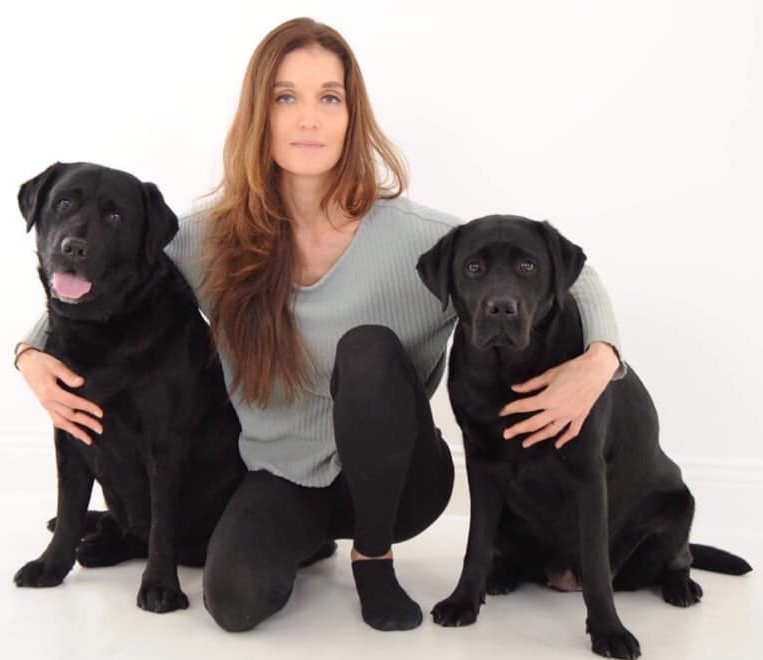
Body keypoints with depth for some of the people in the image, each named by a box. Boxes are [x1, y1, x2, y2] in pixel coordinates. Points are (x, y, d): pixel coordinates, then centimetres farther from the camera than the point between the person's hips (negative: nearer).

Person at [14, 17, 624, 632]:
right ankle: (311, 535, 11)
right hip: (280, 477, 2)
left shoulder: (412, 236, -18)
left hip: (391, 478, -1)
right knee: (235, 598, -27)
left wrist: (599, 358, -31)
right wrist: (34, 351, -14)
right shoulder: (212, 237, -11)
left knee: (369, 348, -31)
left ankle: (373, 558, -8)